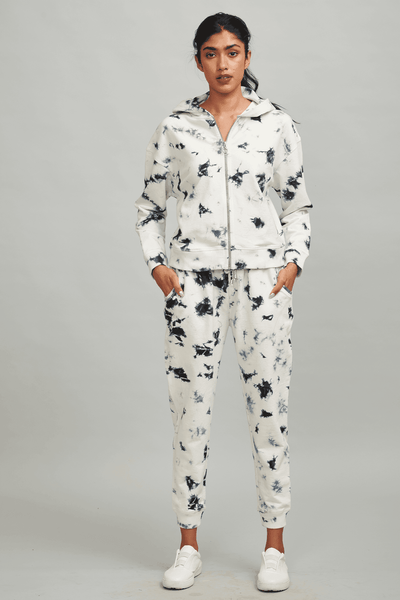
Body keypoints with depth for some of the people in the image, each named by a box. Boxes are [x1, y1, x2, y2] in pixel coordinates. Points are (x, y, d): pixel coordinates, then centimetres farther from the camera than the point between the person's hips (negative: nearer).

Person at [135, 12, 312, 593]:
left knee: (269, 405, 1)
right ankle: (189, 545, 16)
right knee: (190, 407, 3)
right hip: (193, 277, 1)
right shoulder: (176, 126, 6)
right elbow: (150, 204, 12)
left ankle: (275, 548, 14)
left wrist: (293, 262, -2)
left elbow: (298, 203, 10)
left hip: (261, 276, 0)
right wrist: (156, 263, 0)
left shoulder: (276, 123, 5)